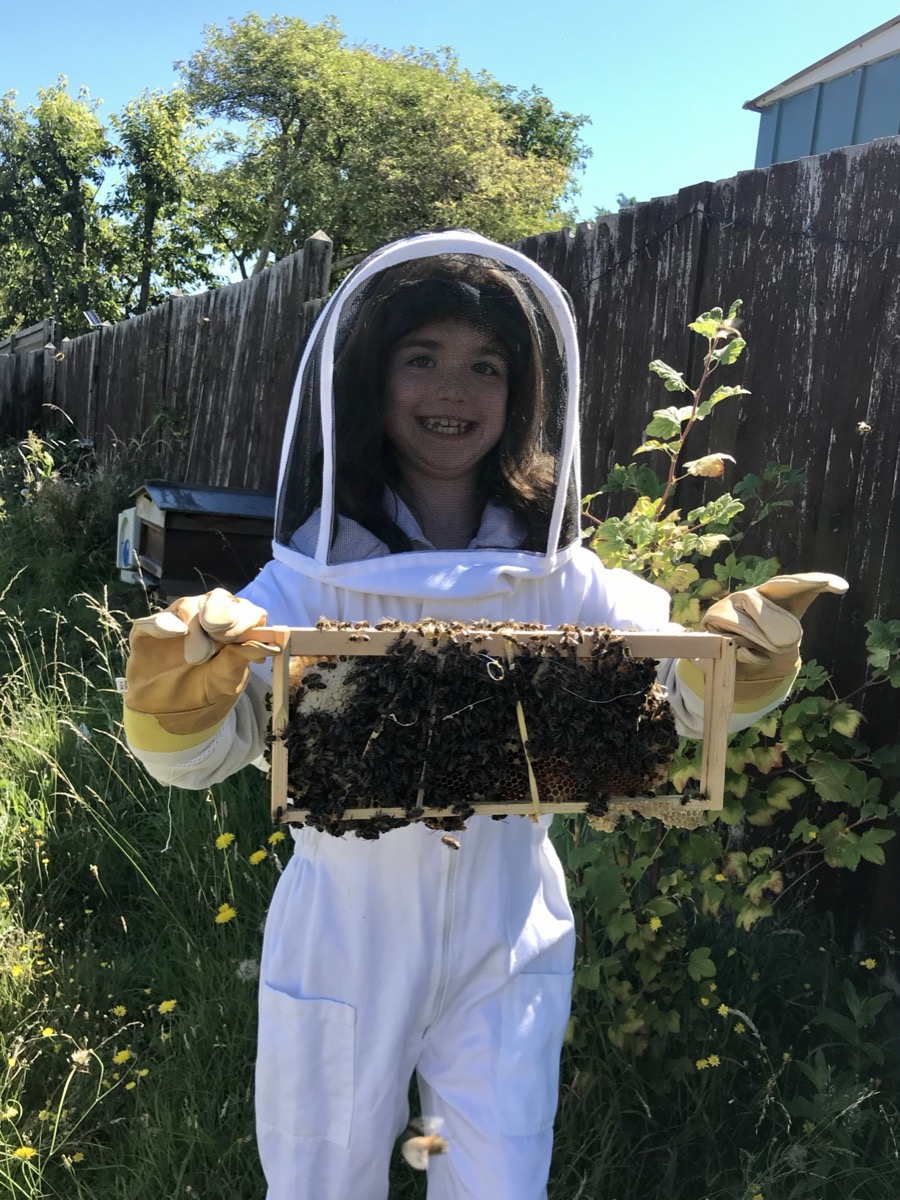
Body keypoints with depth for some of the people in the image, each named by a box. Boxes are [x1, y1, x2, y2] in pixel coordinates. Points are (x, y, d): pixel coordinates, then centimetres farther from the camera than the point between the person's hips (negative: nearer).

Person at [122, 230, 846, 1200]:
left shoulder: (561, 578, -8)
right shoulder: (316, 573, -14)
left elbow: (690, 700, -9)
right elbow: (196, 756, -17)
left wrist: (747, 653, -29)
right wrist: (179, 684, -38)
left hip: (505, 944, 1)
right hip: (344, 943, 0)